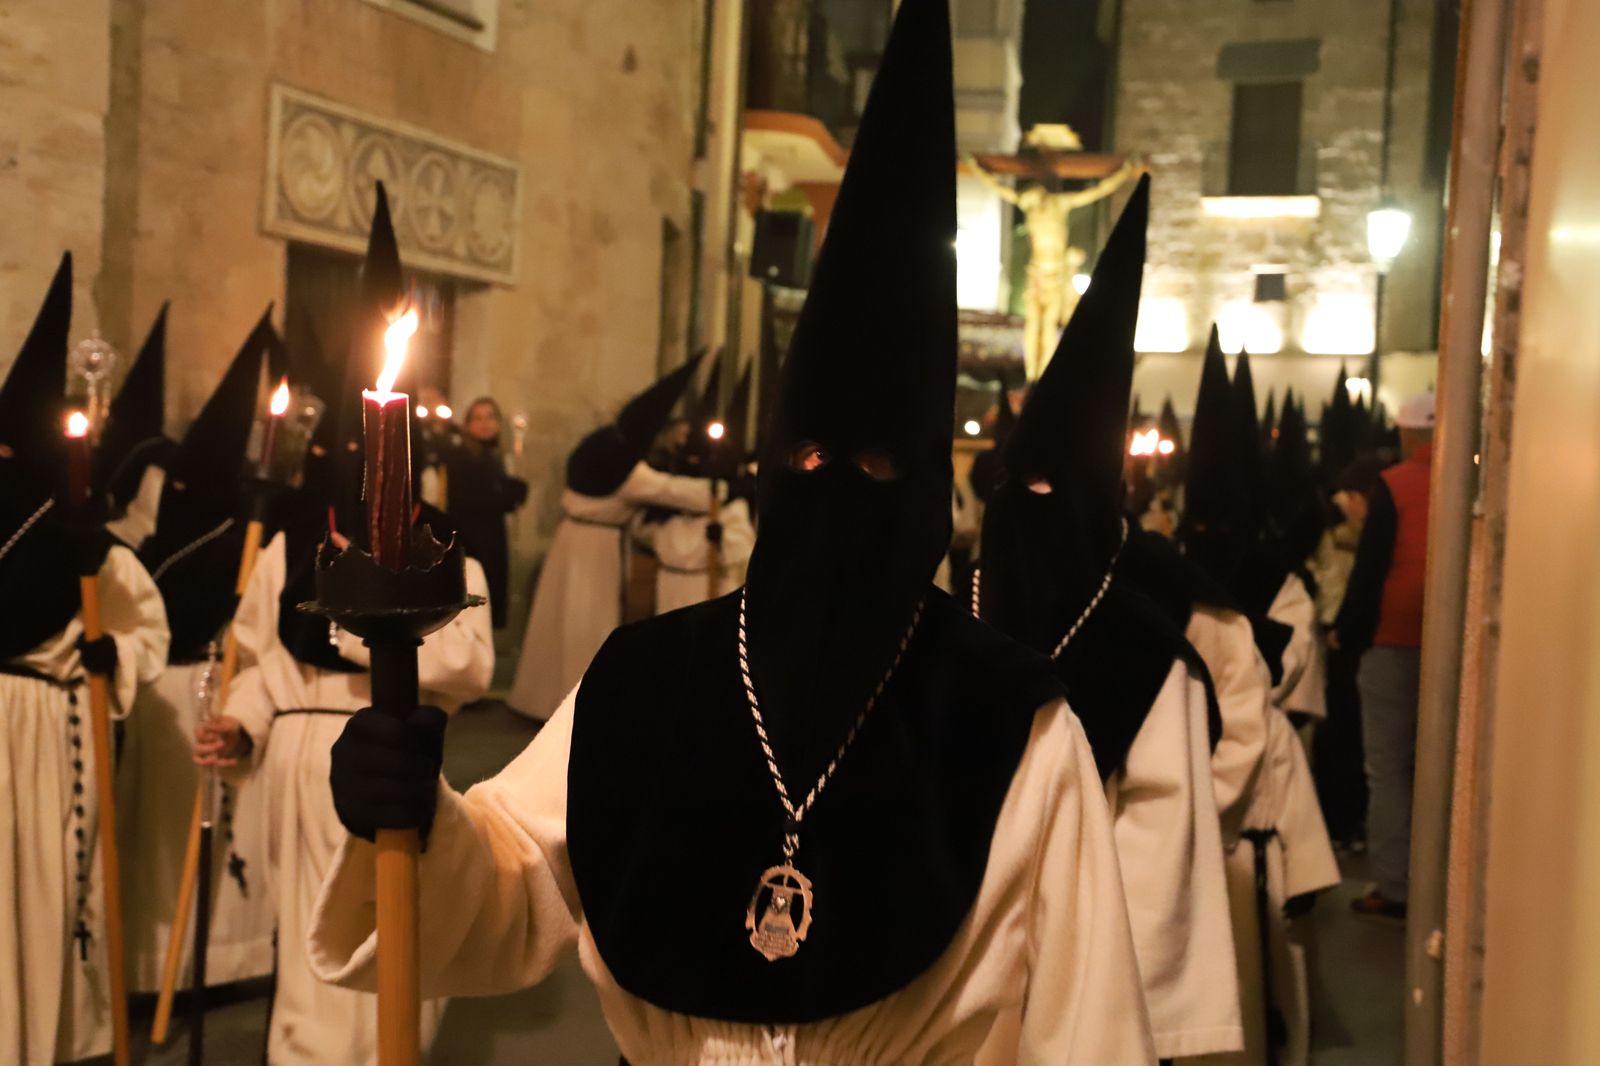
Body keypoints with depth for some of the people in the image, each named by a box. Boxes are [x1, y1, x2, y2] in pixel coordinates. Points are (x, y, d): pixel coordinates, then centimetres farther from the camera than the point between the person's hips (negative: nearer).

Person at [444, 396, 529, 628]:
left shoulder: (495, 459, 13)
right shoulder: (457, 457, -7)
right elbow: (462, 503, -12)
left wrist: (513, 492, -10)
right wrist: (508, 498, -10)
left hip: (492, 547, 7)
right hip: (467, 545, -7)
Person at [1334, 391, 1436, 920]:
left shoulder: (1392, 485, -9)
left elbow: (1370, 566, -10)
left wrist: (1348, 633, 1)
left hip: (1394, 642, -4)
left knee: (1389, 769, 3)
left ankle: (1393, 887, 4)